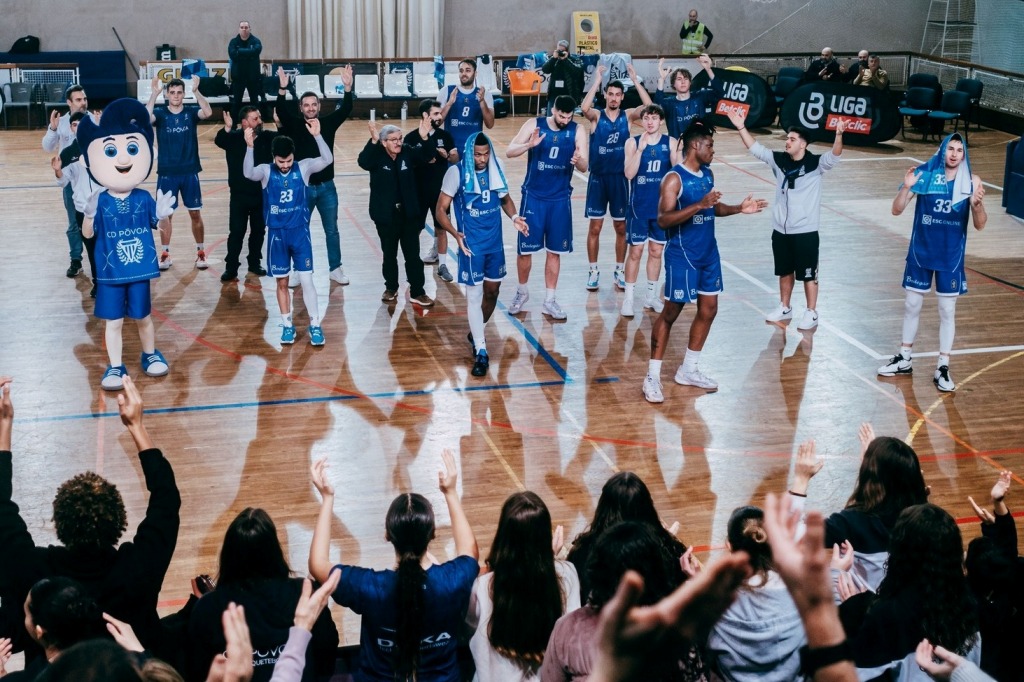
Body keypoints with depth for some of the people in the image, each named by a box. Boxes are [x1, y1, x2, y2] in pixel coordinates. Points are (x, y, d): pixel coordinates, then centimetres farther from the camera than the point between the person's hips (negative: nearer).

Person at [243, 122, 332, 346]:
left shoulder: (303, 167, -5)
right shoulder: (266, 171, -6)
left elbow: (327, 160, -19)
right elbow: (248, 173, -26)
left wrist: (317, 135, -31)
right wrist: (250, 147, -39)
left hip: (300, 232, -1)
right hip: (277, 234, 1)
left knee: (306, 280, -2)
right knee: (282, 282, 10)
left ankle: (315, 325, 8)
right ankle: (287, 325, 22)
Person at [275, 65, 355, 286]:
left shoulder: (328, 123, -2)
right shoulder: (294, 125, -6)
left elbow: (346, 109, -12)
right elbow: (281, 111, -21)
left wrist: (347, 87, -28)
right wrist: (282, 89, -37)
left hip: (326, 186, 1)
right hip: (302, 186, -1)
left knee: (332, 230, 10)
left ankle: (335, 269, 23)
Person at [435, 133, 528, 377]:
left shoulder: (497, 168, 1)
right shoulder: (456, 172, -13)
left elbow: (505, 198, 15)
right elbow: (441, 210, -11)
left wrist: (514, 217, -6)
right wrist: (455, 233, -28)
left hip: (495, 243, 5)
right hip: (471, 245, -5)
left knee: (492, 291, 15)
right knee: (474, 295, -5)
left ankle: (476, 334, 39)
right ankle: (481, 352, -2)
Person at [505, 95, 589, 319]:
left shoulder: (578, 131, -5)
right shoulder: (534, 124, -7)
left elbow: (584, 167, -9)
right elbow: (509, 152, -11)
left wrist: (578, 161, -33)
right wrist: (530, 144, -30)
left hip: (560, 199, 1)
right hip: (533, 196, -1)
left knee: (555, 251, 6)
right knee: (525, 248, 4)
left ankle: (550, 300, 17)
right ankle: (522, 292, 26)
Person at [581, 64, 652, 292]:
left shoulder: (628, 116, 0)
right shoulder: (596, 116, -3)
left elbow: (649, 107, -16)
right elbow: (584, 108, -26)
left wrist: (635, 80, -19)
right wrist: (597, 80, -24)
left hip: (620, 178, 1)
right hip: (598, 178, -1)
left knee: (621, 227, 8)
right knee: (595, 227, 4)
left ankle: (619, 270, 20)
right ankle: (593, 270, 15)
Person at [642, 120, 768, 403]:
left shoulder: (708, 174, 8)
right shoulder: (674, 178, -18)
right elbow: (663, 219, -26)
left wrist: (739, 208, 6)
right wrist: (699, 205, -34)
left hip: (709, 254, 8)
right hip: (682, 257, -8)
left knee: (708, 310, 12)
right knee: (670, 313, -2)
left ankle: (688, 370, 26)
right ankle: (652, 377, 7)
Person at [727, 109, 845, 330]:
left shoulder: (816, 164, -14)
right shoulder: (779, 160, 0)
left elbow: (834, 156, -30)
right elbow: (755, 148, 1)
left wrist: (838, 135, -48)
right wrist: (741, 128, -10)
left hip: (805, 231, -5)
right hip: (780, 230, 5)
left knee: (808, 274, 5)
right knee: (785, 271, 19)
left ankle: (811, 313, 17)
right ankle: (785, 308, 33)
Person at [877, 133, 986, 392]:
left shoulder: (971, 182, -8)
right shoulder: (923, 174, -8)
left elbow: (980, 225, -8)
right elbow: (896, 210, -8)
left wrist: (977, 205, -28)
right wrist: (906, 188, -26)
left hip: (951, 257, -1)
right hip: (920, 253, 1)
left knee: (947, 311, 6)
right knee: (912, 305, 12)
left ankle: (943, 368, 15)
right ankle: (904, 360, 27)